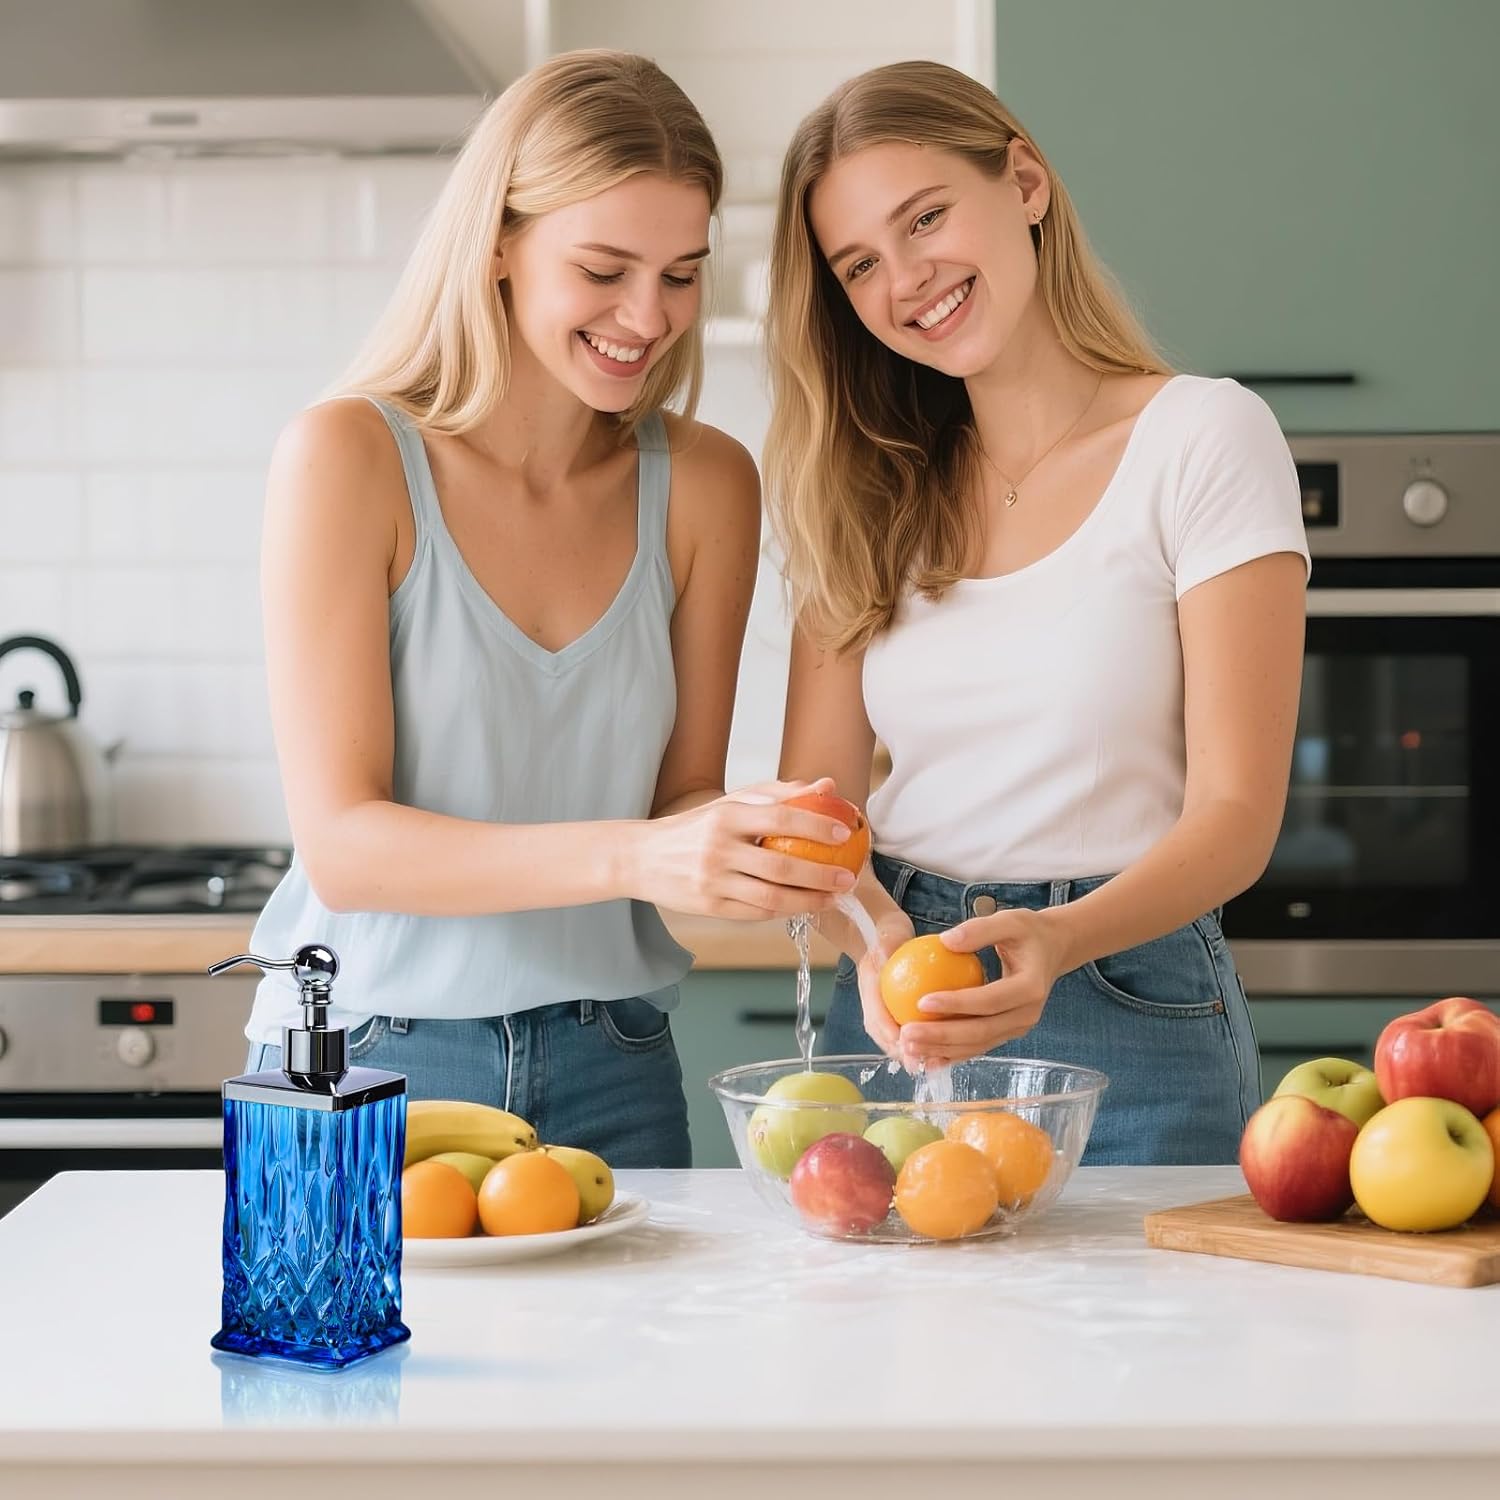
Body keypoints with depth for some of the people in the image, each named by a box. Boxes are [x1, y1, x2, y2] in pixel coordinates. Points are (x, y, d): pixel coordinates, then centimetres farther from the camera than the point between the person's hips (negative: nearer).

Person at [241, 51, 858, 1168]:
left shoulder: (704, 483, 1)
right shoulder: (350, 458, -11)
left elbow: (681, 799, 6)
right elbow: (342, 844, -17)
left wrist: (753, 844, -18)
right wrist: (635, 854, -30)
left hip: (611, 1074, 3)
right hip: (367, 1070, -3)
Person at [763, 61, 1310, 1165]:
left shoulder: (1205, 438, -5)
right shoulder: (867, 487, 9)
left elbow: (1235, 815, -10)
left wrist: (1054, 941, -27)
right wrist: (879, 941, -18)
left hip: (1126, 1022, -3)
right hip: (892, 1022, 4)